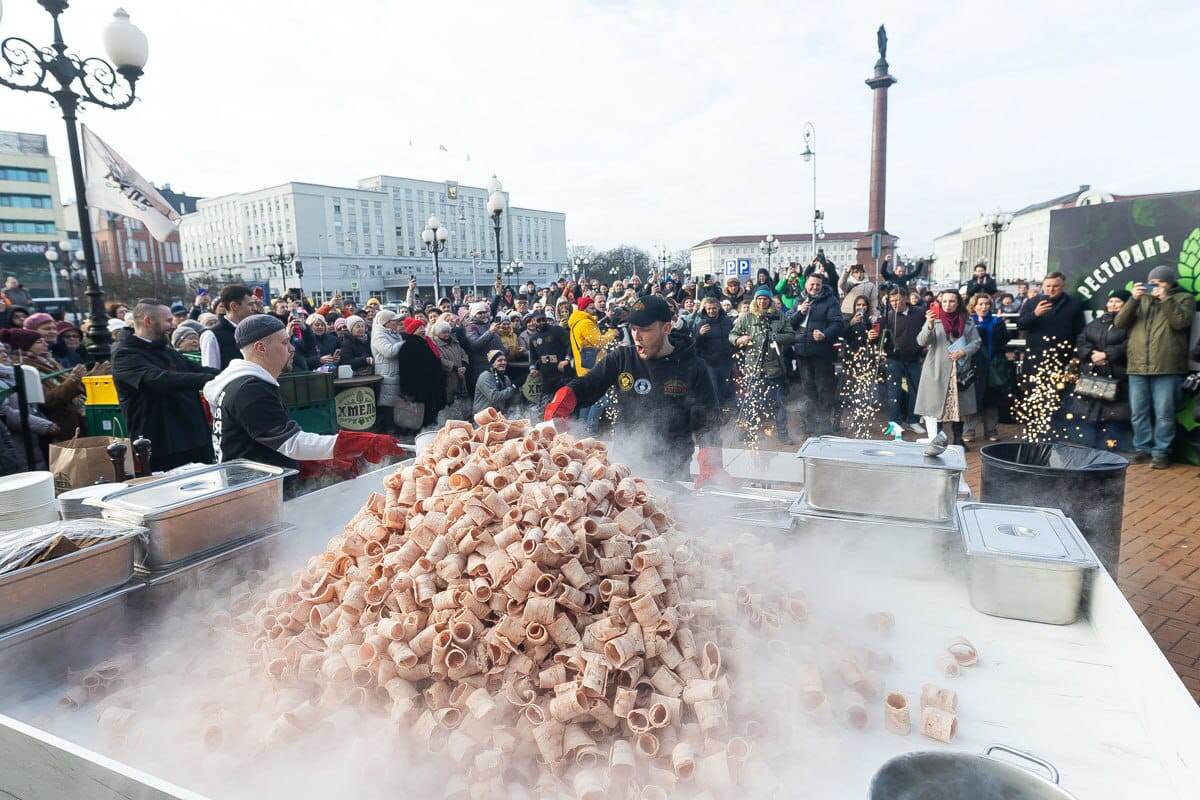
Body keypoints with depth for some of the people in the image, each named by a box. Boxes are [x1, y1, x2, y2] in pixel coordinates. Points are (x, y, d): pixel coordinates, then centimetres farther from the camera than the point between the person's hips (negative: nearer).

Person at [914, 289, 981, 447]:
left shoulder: (967, 322, 9)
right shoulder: (934, 320, 1)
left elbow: (976, 342, 8)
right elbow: (921, 342, -11)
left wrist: (964, 352, -11)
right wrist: (929, 326, -29)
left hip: (960, 370, 3)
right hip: (937, 371, -3)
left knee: (959, 405, 8)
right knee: (933, 405, -5)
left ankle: (957, 439, 20)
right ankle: (931, 439, -1)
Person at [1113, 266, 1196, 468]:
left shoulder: (1184, 298, 9)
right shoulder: (1142, 299, 18)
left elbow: (1181, 322, -9)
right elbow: (1120, 323, 5)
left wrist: (1165, 299, -10)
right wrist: (1133, 299, -5)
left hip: (1167, 369, -3)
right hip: (1137, 367, 4)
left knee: (1164, 414, -2)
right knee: (1138, 413, 7)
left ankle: (1161, 452, 5)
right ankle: (1142, 449, 16)